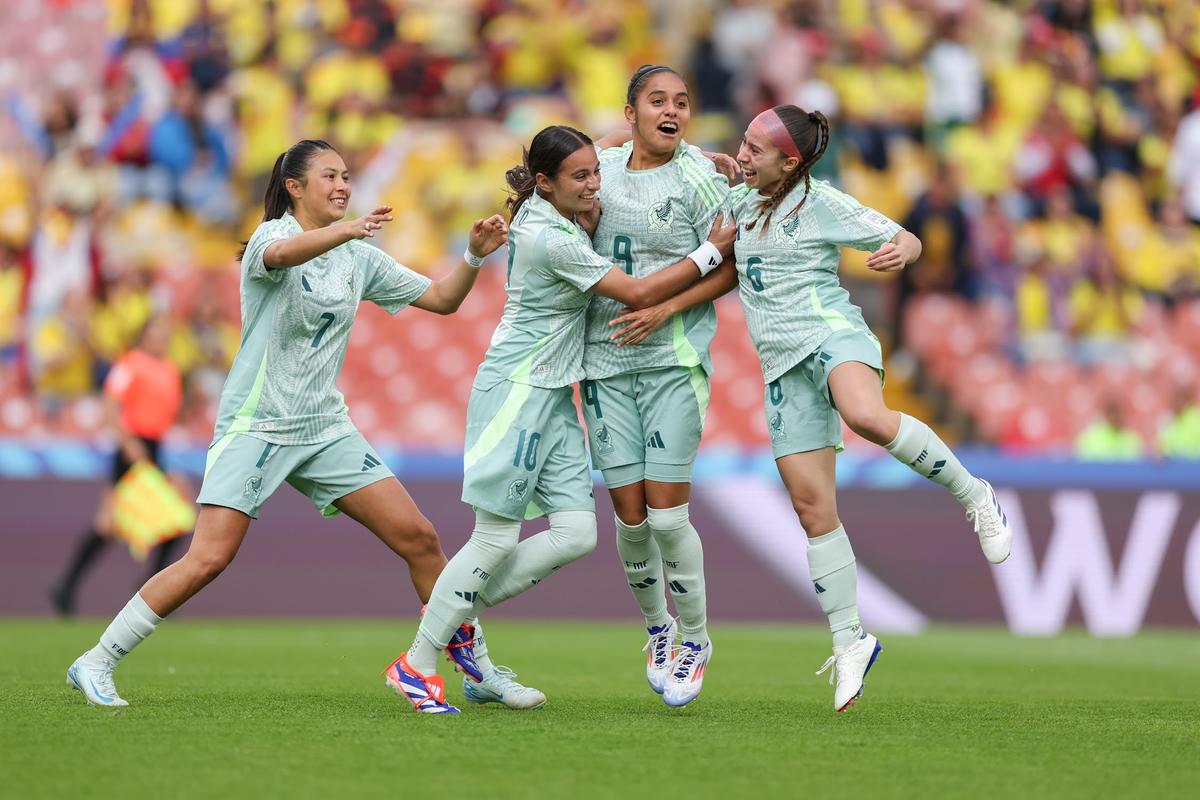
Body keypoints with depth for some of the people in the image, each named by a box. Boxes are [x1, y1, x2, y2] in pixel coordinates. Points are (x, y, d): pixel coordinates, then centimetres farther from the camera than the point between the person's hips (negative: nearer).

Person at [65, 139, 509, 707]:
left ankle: (471, 659, 13)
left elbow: (441, 299, 15)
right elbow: (281, 254, -35)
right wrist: (346, 230, -54)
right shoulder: (270, 237, -9)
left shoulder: (360, 257, 9)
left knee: (418, 538, -2)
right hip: (254, 425, -6)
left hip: (325, 429, 6)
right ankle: (95, 664, -7)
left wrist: (474, 255, -5)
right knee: (209, 559, -17)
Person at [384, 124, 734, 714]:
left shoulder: (556, 216, 6)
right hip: (516, 392, -9)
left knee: (576, 534, 1)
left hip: (553, 398, 9)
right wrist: (713, 250, -9)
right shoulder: (552, 240, -20)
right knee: (497, 538, -6)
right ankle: (416, 662, 6)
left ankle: (459, 609, 14)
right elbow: (638, 294, -16)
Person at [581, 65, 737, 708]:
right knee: (630, 516, 0)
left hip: (675, 361, -3)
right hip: (605, 364, 3)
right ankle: (656, 628, 26)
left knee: (667, 515, -8)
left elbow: (729, 267, -4)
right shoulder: (603, 167, 8)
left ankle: (695, 637, 14)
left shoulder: (697, 177, -4)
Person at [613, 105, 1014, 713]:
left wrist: (899, 252, -22)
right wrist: (662, 310, 16)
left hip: (832, 334, -6)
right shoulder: (742, 202, 15)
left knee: (865, 416, -40)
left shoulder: (821, 203, -2)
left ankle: (973, 495, -21)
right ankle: (849, 641, 7)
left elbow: (906, 239, 1)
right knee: (812, 506, -1)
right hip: (783, 367, 6)